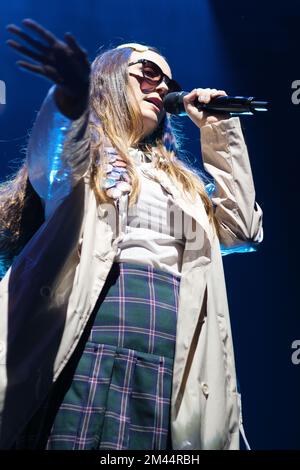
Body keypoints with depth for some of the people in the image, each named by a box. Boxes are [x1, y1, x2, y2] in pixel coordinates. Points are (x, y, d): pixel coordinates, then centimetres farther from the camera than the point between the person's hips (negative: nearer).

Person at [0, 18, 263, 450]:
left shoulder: (177, 177, 28)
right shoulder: (84, 146, 12)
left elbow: (242, 228, 22)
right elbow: (53, 166, -12)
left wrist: (220, 134, 23)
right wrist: (70, 102, -36)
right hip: (94, 336, -5)